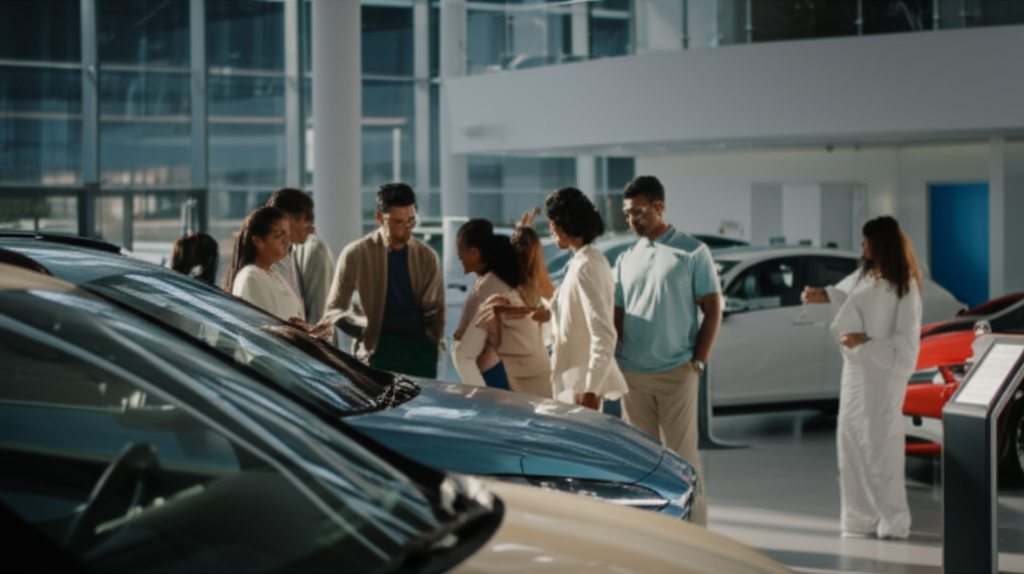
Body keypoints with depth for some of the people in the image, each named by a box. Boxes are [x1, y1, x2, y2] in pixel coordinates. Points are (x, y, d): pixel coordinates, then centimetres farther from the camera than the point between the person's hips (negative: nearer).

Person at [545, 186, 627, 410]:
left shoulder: (585, 268, -19)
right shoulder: (593, 259, 11)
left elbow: (603, 334, -24)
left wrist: (591, 389, -26)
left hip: (582, 381, -10)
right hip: (580, 378, 10)